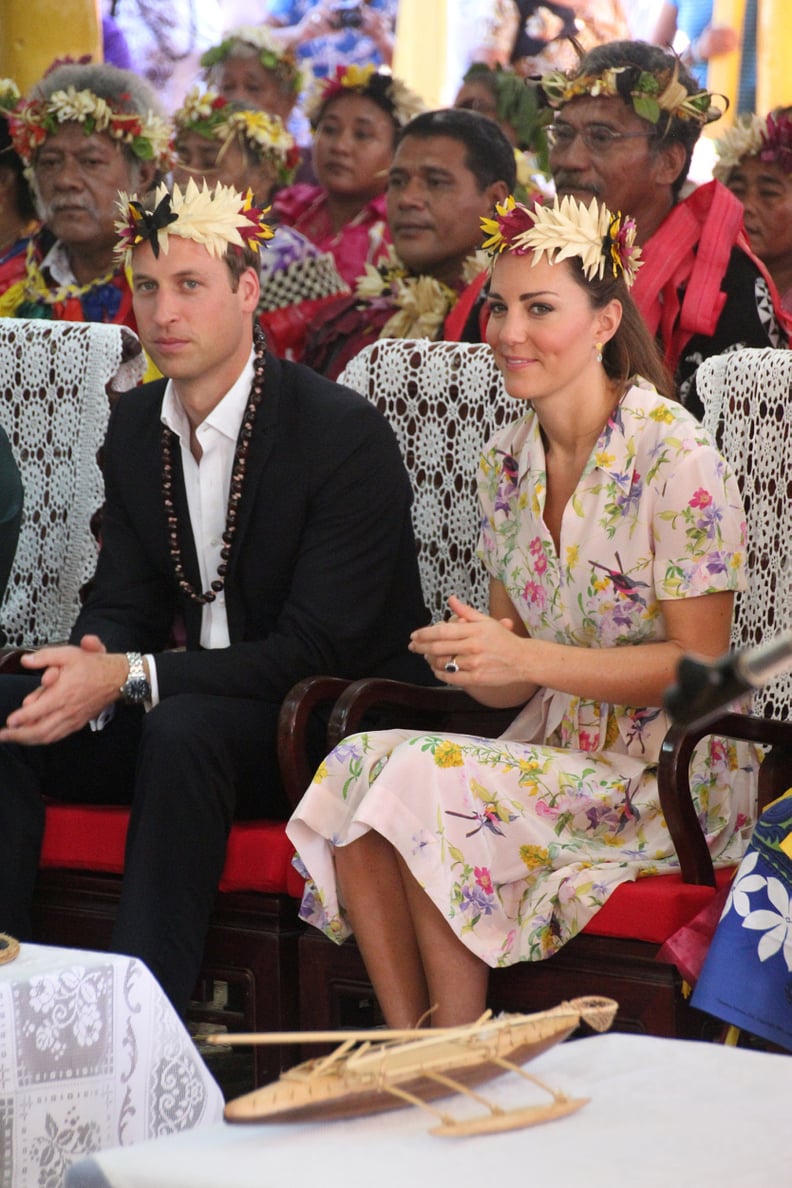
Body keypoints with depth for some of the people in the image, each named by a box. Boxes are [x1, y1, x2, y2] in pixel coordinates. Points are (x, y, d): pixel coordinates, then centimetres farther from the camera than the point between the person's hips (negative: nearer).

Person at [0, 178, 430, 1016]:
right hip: (178, 717, 7)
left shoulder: (344, 432, -16)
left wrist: (131, 676, -28)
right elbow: (123, 601, 8)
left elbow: (322, 649, -21)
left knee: (183, 730, -36)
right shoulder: (135, 425, 7)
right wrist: (88, 669, -19)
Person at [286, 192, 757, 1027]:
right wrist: (475, 656, -13)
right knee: (358, 763, -20)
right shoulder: (505, 462, 9)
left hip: (667, 778, -6)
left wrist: (528, 659, -23)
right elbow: (515, 685, 12)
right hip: (555, 758, 6)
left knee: (425, 779, -27)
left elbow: (698, 667, -14)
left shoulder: (674, 458, -13)